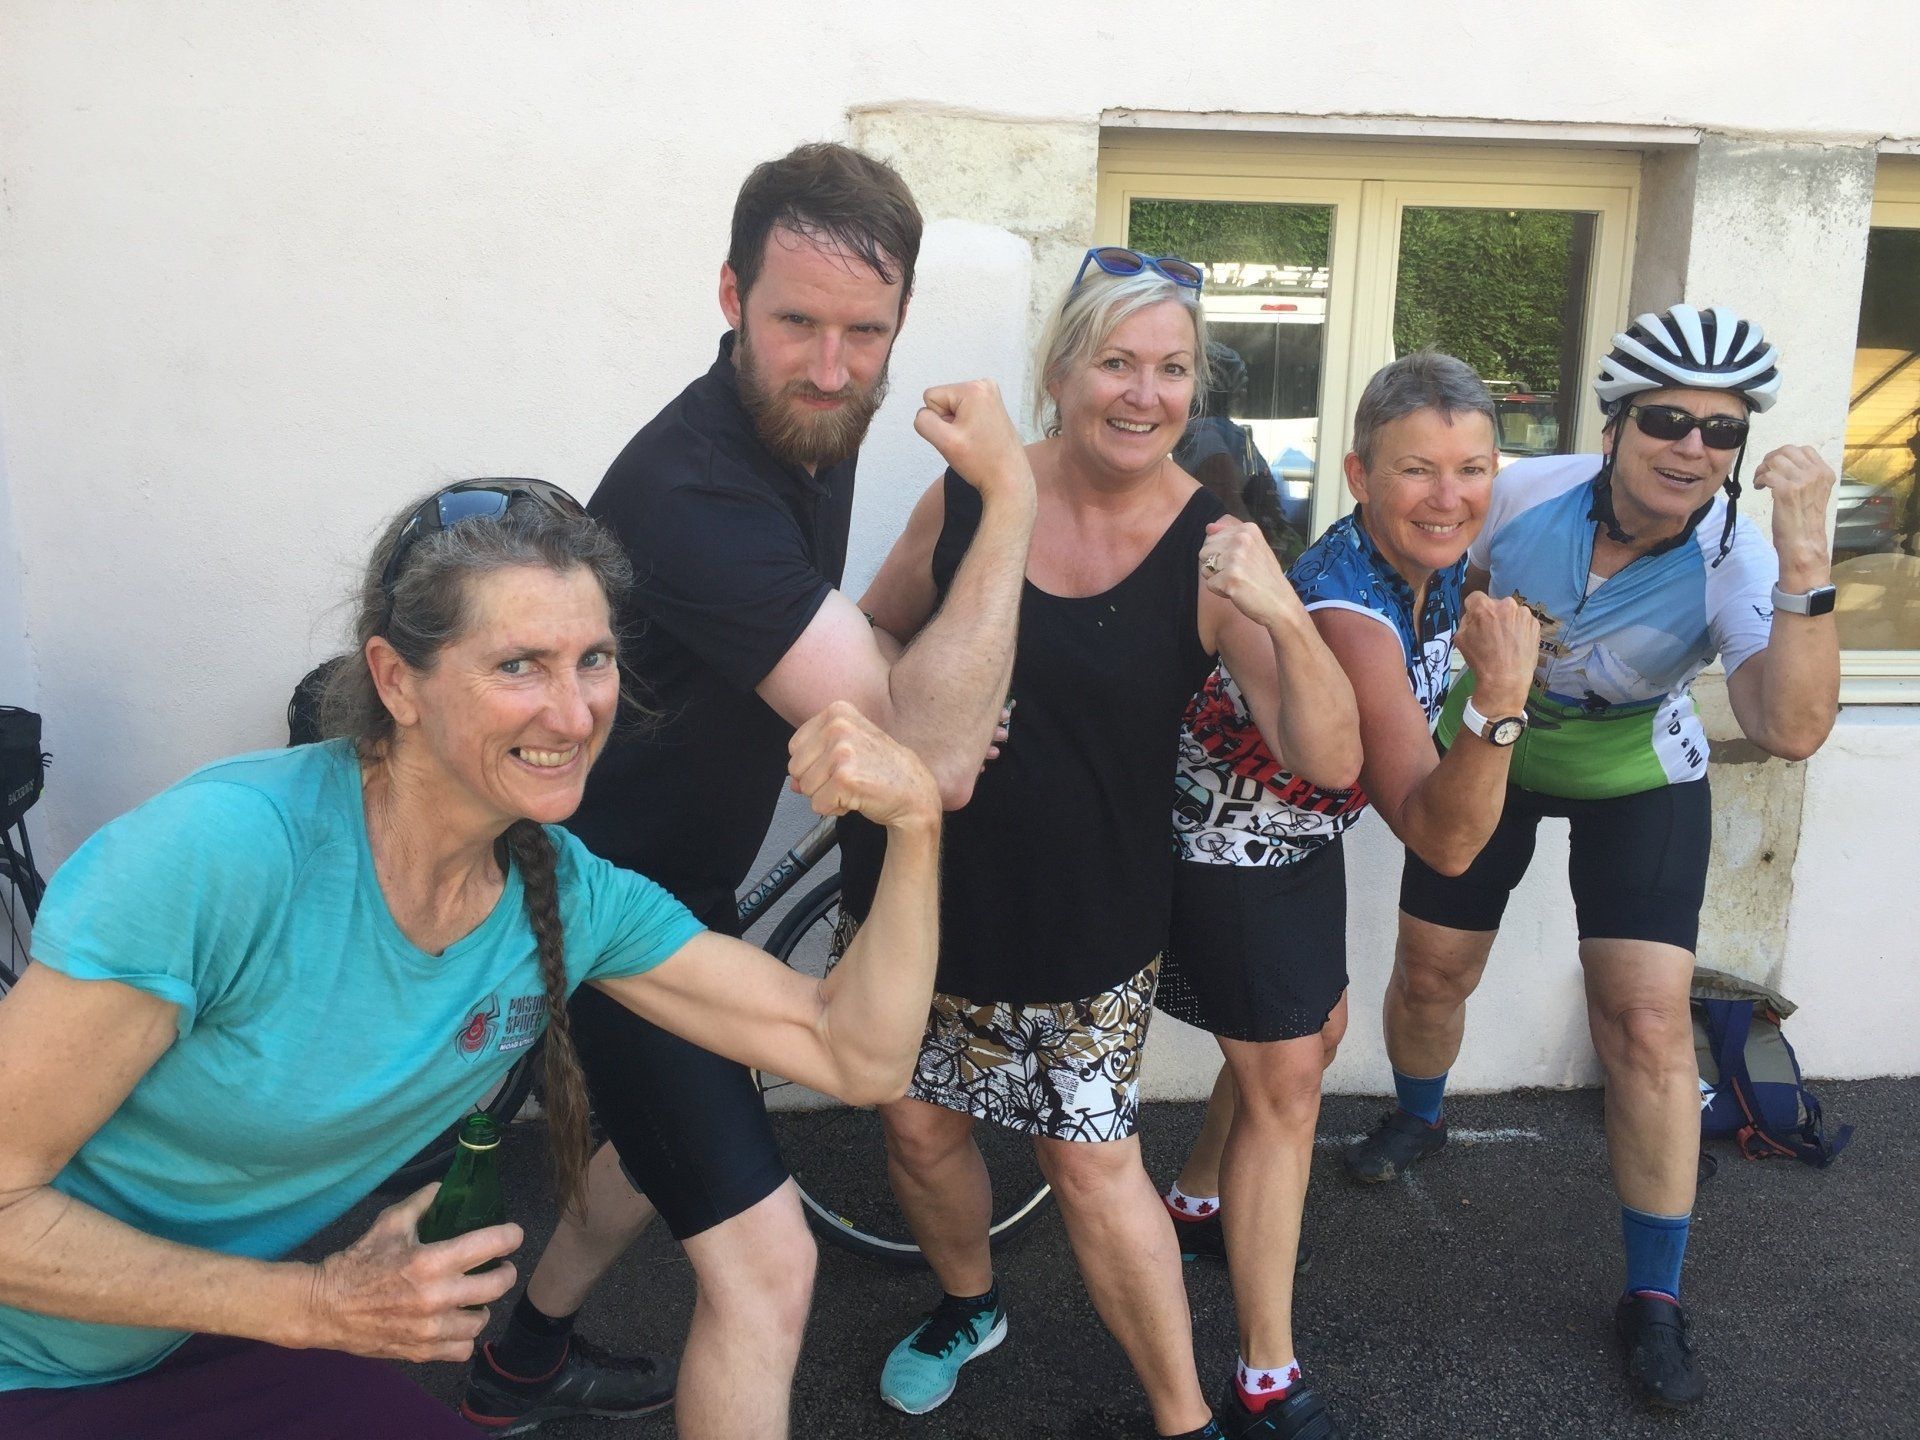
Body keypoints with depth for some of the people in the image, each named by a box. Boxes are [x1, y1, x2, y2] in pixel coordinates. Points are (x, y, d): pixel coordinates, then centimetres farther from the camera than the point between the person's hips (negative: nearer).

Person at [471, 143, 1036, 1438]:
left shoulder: (816, 426, -3)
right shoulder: (695, 491, -33)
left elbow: (826, 639, 15)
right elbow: (928, 753, -37)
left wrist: (936, 707, -5)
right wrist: (1010, 495, -34)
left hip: (684, 874, 10)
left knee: (674, 1131, 30)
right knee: (766, 1268, -9)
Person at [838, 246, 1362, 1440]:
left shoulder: (1211, 549, -13)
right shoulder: (969, 499, -8)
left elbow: (1330, 761, -20)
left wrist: (1284, 615, -37)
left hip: (1089, 920, -2)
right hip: (924, 890, 3)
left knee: (1092, 1161, 3)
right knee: (920, 1123, 16)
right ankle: (968, 1308, 47)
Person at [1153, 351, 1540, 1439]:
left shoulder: (1438, 565, -11)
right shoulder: (1346, 609, -37)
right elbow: (1444, 840, -41)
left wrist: (1509, 651, -1)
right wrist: (1501, 700, -53)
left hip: (1303, 829, 9)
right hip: (1226, 841, -9)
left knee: (1316, 1030, 23)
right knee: (1285, 1086, -5)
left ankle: (1200, 1205, 48)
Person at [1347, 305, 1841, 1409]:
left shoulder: (1735, 560, -27)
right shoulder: (1525, 492, -23)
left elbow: (1792, 730, -43)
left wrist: (1805, 557, -50)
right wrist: (1483, 656, -12)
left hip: (1637, 784, -2)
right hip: (1488, 751, 2)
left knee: (1650, 1027, -10)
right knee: (1431, 971, 10)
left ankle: (1656, 1300, 8)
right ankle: (1418, 1120, 45)